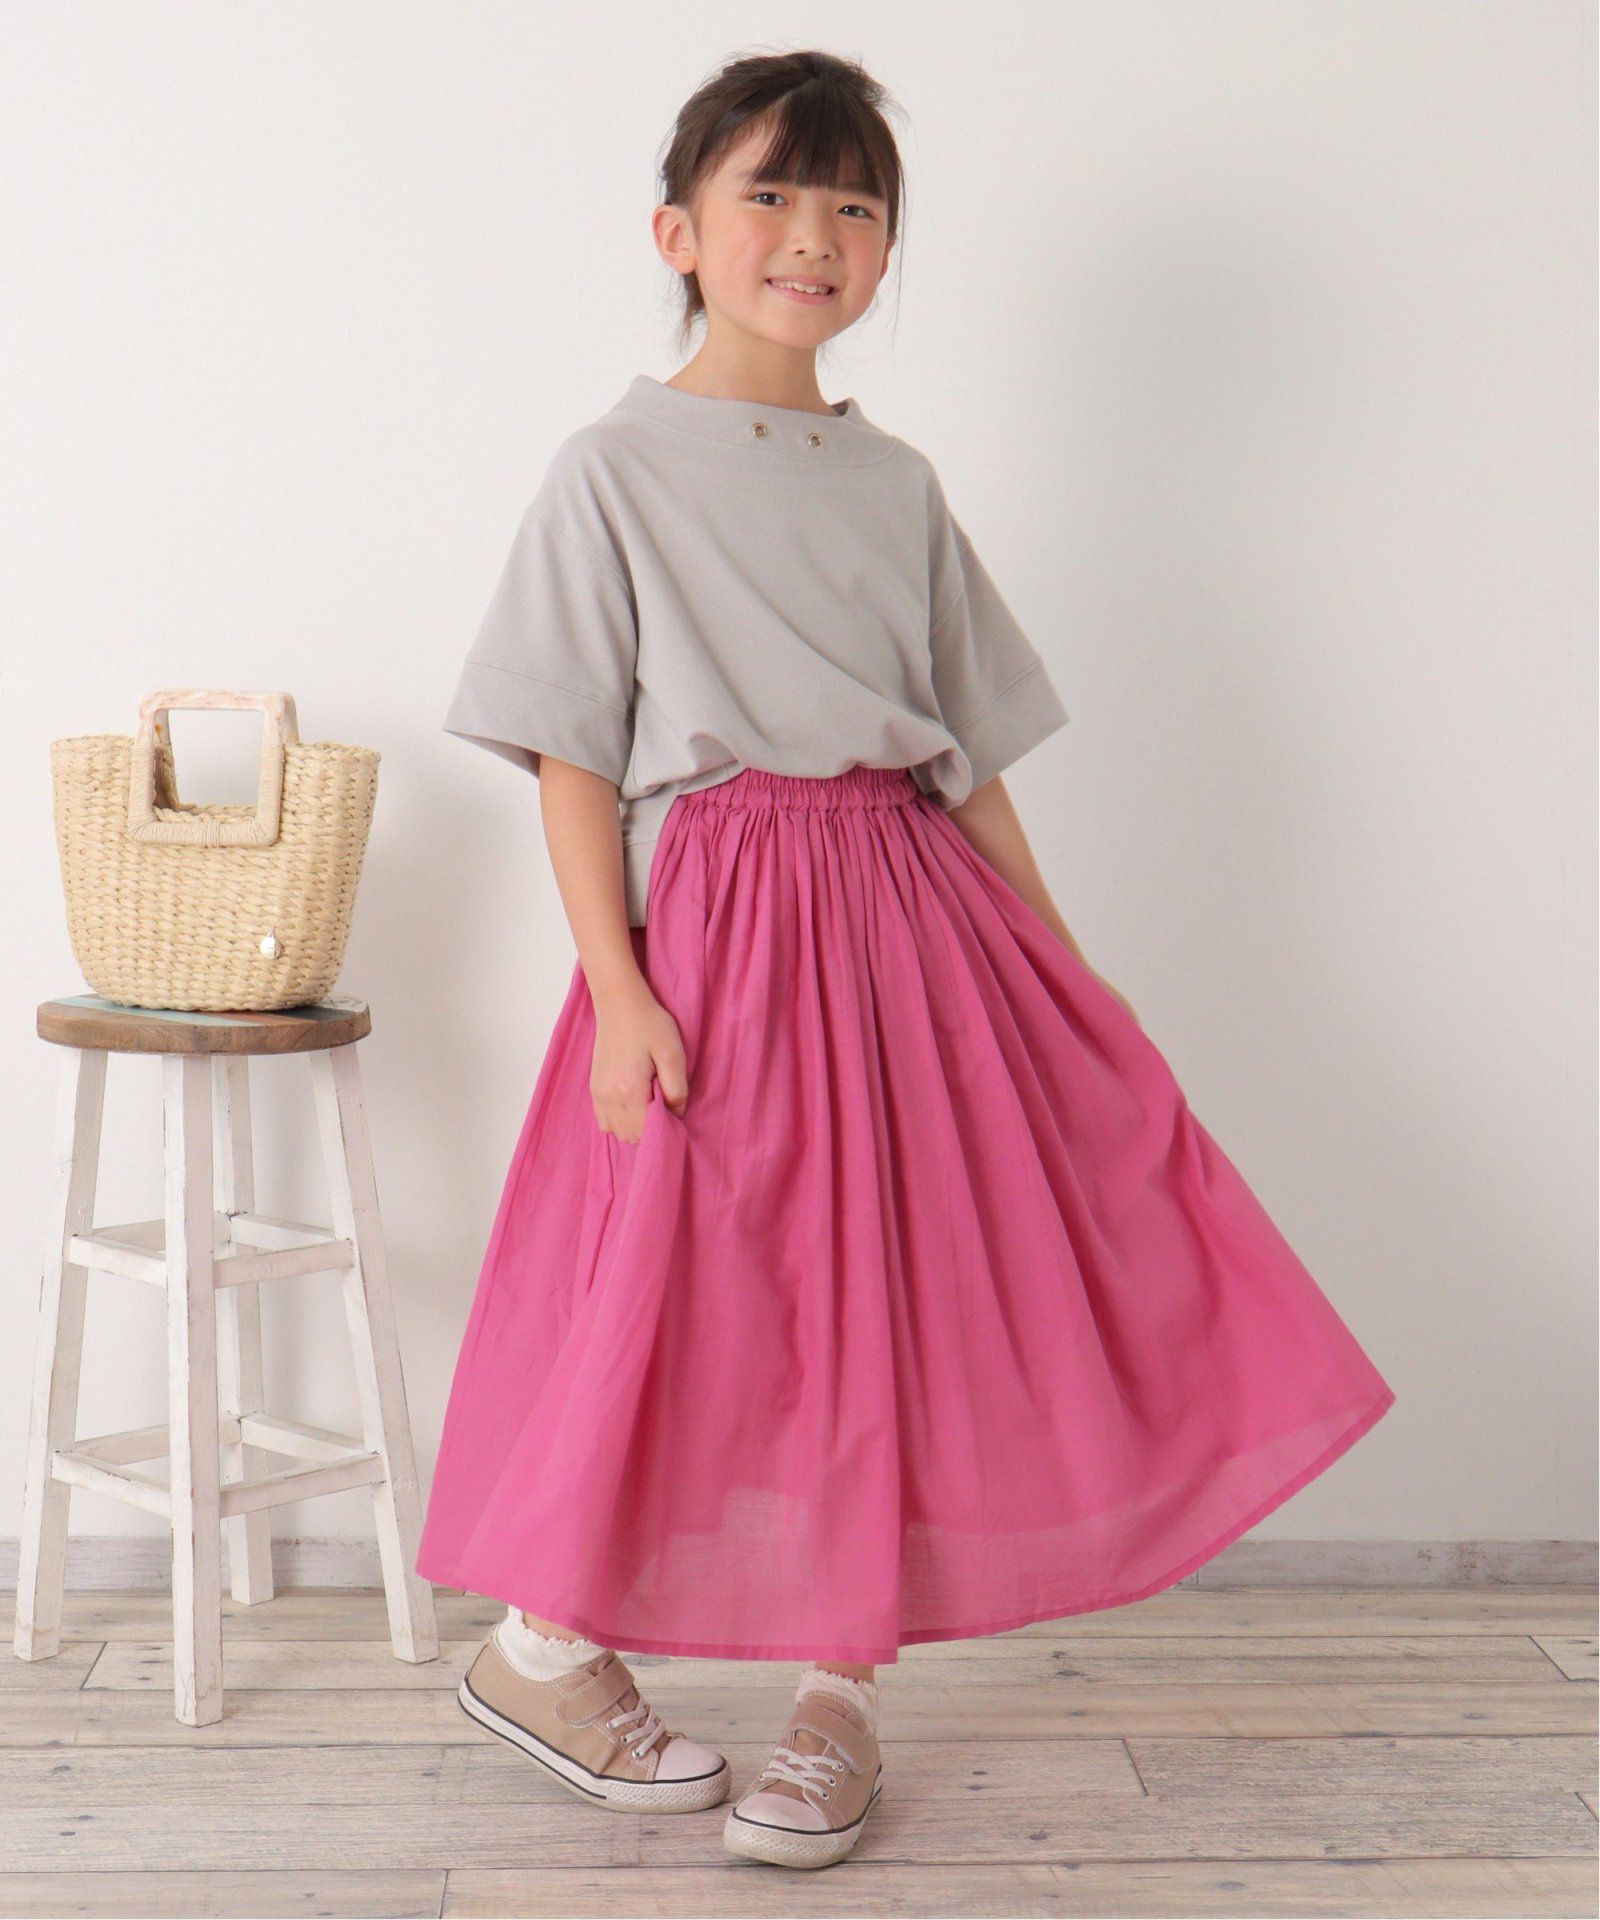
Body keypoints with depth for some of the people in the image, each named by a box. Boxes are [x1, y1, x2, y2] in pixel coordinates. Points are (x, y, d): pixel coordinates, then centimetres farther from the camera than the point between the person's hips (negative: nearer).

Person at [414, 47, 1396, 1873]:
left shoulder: (897, 483, 12)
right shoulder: (616, 468, -1)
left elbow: (970, 759, 13)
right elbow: (573, 755, -5)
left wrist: (1066, 974, 10)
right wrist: (618, 983, -15)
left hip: (912, 910, 5)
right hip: (714, 917, -5)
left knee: (902, 1303, 3)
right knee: (697, 1301, 0)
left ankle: (837, 1693, 20)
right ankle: (539, 1645, 23)